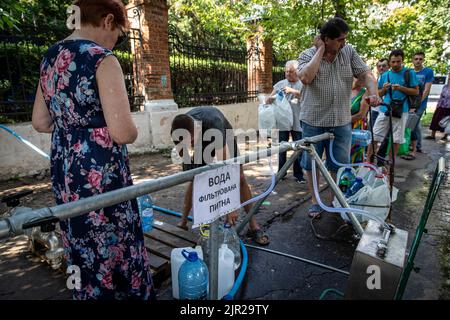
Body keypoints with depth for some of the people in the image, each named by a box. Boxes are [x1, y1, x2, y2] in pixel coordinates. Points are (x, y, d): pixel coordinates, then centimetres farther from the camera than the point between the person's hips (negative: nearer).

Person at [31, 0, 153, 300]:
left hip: (64, 175, 8)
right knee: (115, 253, 10)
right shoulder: (102, 59, -15)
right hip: (101, 178, -8)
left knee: (83, 254, 22)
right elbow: (124, 133, -22)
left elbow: (40, 122, 16)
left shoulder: (50, 58, 10)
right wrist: (129, 128, -1)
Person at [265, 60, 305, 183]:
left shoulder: (302, 84, 6)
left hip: (298, 123, -1)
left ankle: (299, 174, 15)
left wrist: (292, 91, -21)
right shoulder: (280, 84, 11)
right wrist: (270, 99, -14)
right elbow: (268, 100, 10)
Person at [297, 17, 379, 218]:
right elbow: (306, 78, -23)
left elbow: (366, 74, 2)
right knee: (312, 164, 8)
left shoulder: (349, 52, 4)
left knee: (339, 165, 10)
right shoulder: (307, 55, -4)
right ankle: (314, 200, 26)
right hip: (313, 121, -2)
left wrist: (373, 93, -18)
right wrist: (320, 50, -15)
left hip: (341, 122, 2)